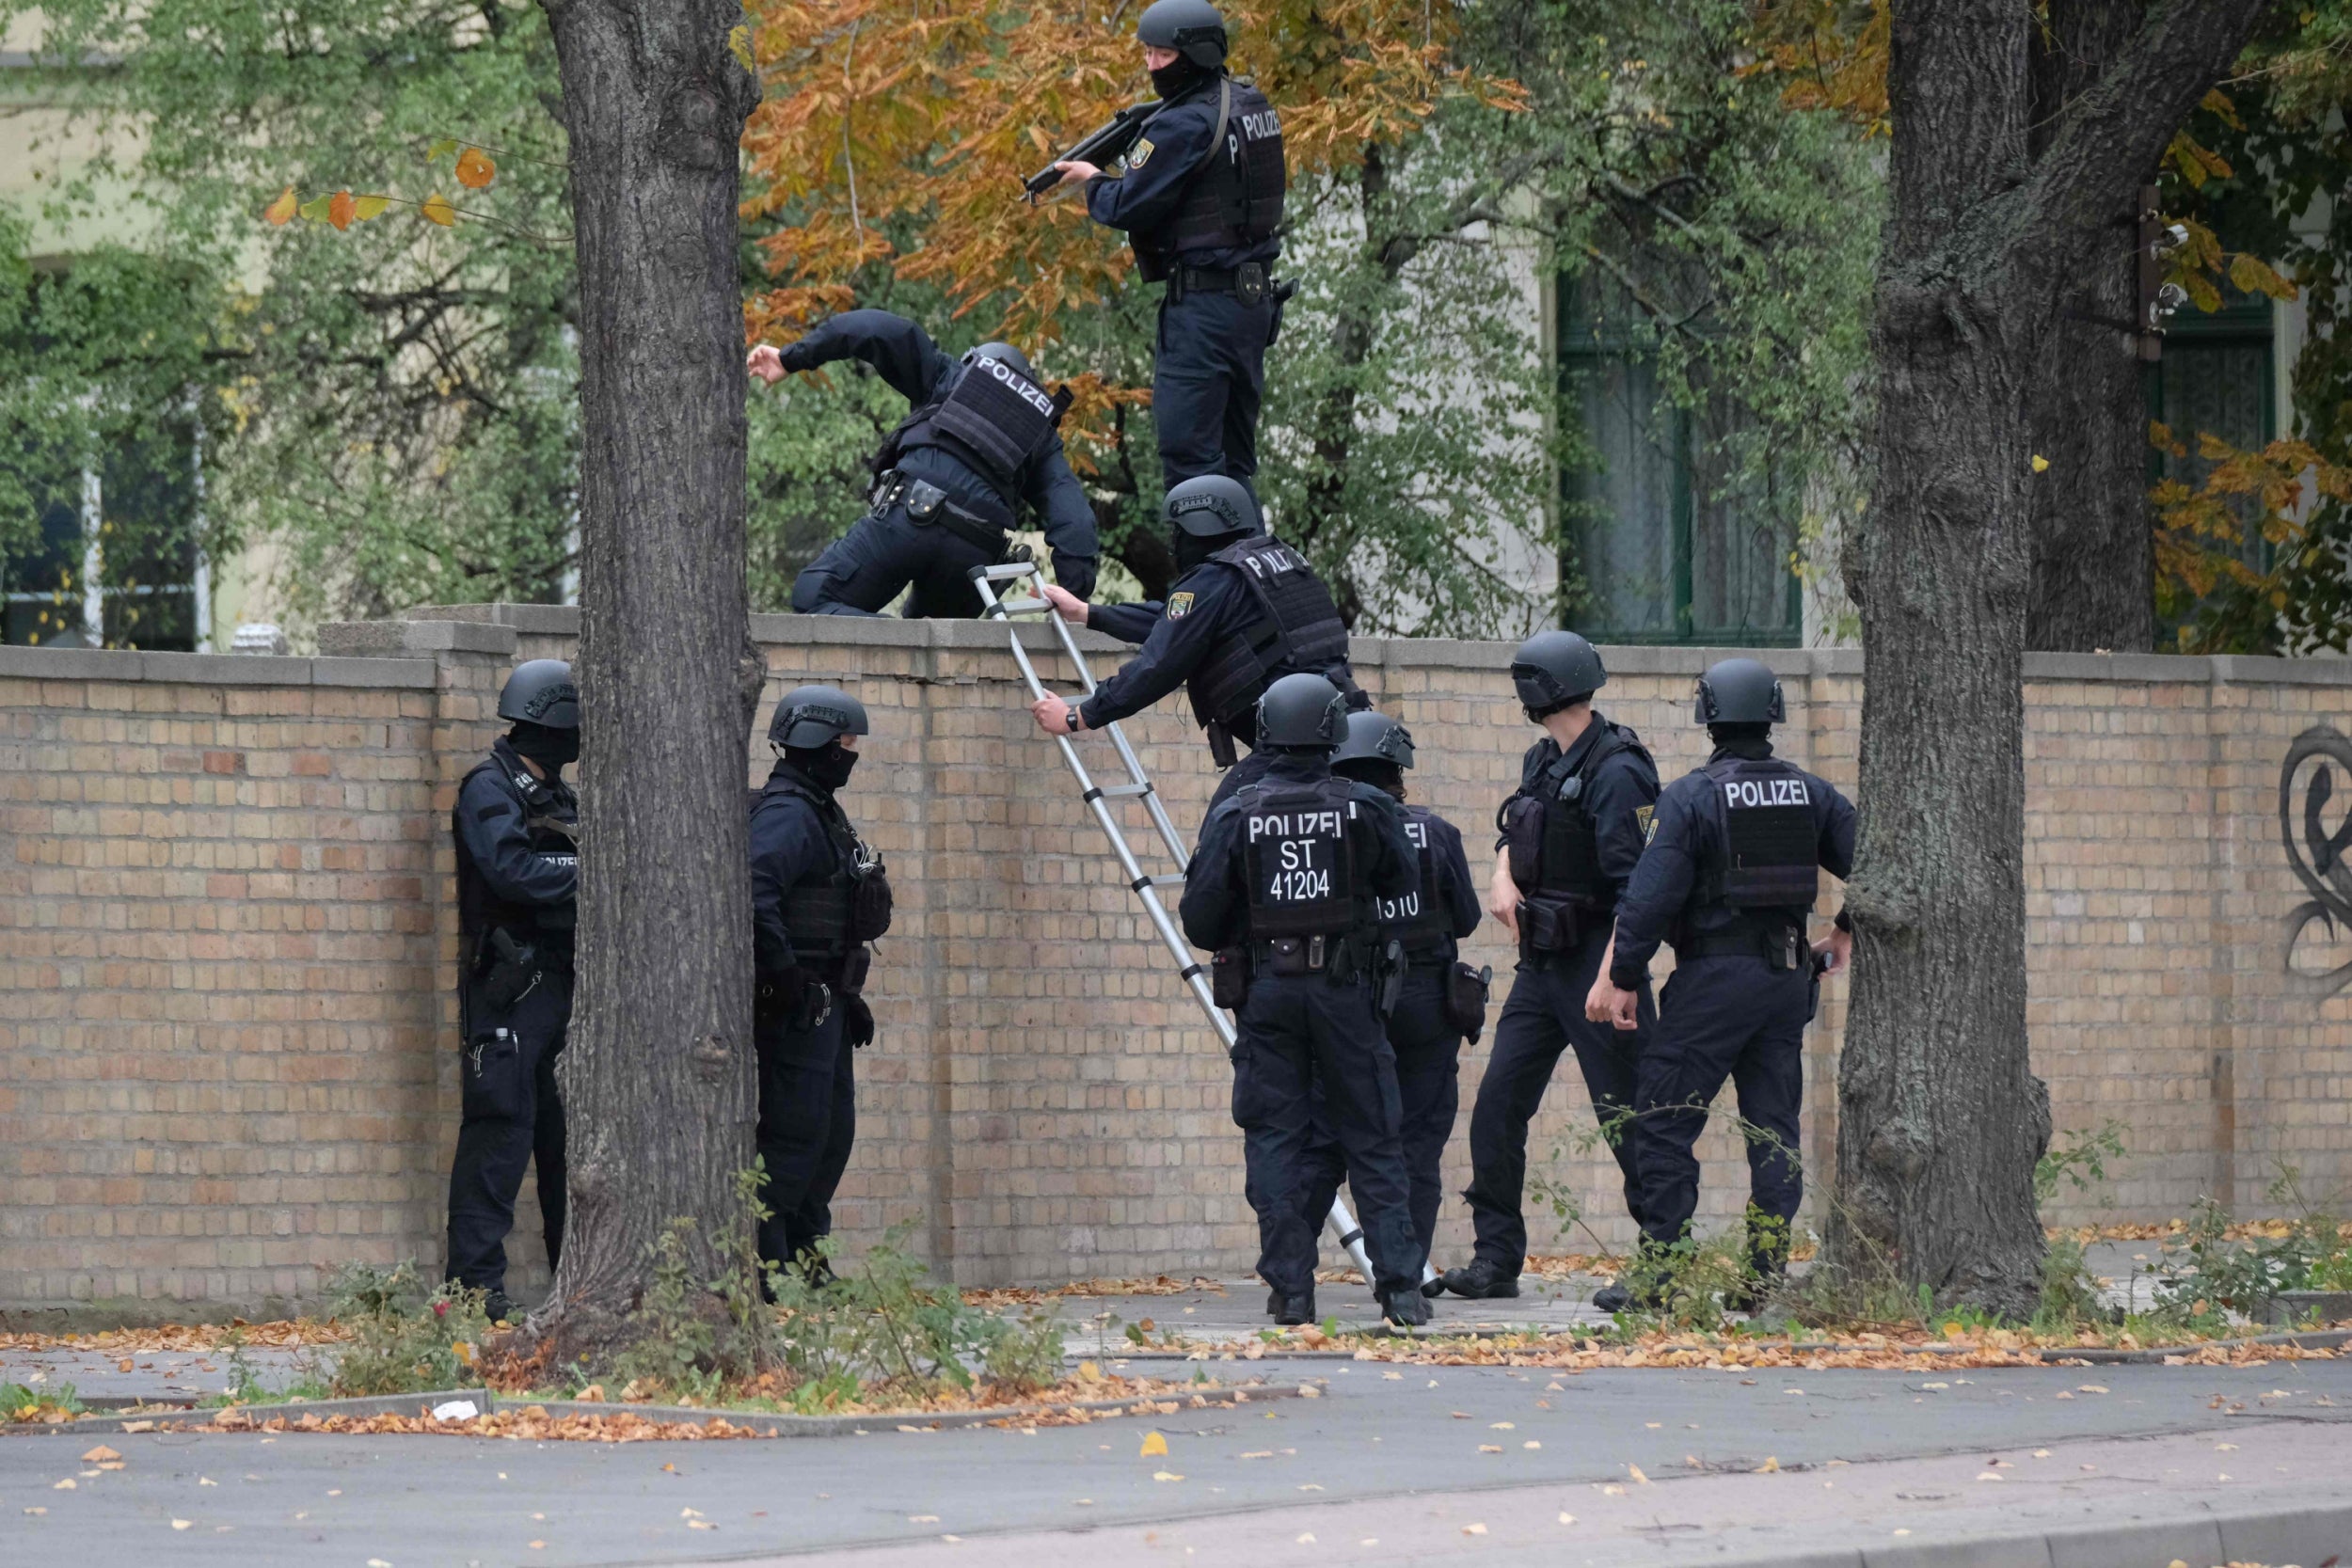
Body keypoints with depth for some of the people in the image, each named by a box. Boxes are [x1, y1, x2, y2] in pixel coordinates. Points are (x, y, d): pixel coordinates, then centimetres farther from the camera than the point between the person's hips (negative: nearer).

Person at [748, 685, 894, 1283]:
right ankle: (767, 1265, -10)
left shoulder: (821, 814, 19)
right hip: (795, 1006, -11)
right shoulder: (785, 815, -15)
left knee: (832, 1135, 13)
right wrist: (785, 977, -27)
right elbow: (754, 897, -29)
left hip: (824, 1004, 11)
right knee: (794, 1134, -11)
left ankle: (805, 1258, 18)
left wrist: (848, 996, 21)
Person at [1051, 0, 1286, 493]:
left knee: (1189, 452, -8)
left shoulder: (1184, 125, -15)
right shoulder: (1252, 104, 11)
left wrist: (1092, 180, 7)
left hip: (1203, 302, -9)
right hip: (1254, 298, 9)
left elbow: (1128, 207, -14)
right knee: (1233, 456, 14)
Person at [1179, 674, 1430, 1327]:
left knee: (1275, 1142, 5)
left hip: (1265, 995, 0)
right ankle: (1400, 1285, 0)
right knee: (1373, 1141, 5)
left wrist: (1230, 943, 19)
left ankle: (1290, 1290, 1)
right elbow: (1405, 884, 9)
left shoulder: (1235, 816, -4)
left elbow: (1199, 920, -3)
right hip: (1345, 988, 0)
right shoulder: (1368, 809, -4)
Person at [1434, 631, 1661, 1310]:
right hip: (1540, 965, 9)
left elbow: (1633, 887, -21)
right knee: (1497, 1107, 6)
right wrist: (1503, 877, 3)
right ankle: (1497, 1259, 12)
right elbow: (1514, 838, 27)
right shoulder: (1544, 763, 12)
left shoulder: (1616, 773, -16)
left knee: (1626, 1118, -5)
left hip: (1596, 963, -9)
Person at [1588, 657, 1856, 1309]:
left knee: (1664, 1124, -1)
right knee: (1774, 1127, 9)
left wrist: (1623, 979, -7)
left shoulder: (1690, 796, -9)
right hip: (1788, 977, 6)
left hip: (1714, 978, -5)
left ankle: (1661, 1273, -6)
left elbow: (1651, 896, -14)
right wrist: (1847, 933, 25)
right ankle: (1767, 1275, 5)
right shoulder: (1811, 794, 7)